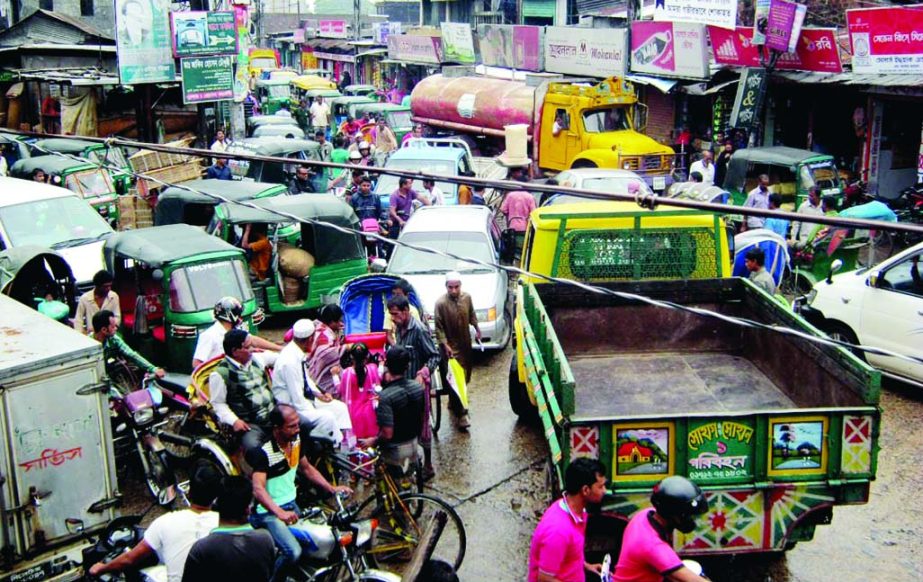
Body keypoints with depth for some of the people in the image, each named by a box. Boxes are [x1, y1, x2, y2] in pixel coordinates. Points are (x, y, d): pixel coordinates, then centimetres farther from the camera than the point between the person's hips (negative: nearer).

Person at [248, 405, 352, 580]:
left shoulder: (296, 441, 2)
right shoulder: (263, 452, -21)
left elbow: (306, 468, 17)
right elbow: (258, 489, -33)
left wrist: (332, 488, 6)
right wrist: (280, 513, -47)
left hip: (290, 505, 8)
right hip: (267, 512, -8)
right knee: (293, 552, -26)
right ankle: (271, 578, -1)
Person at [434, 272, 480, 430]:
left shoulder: (467, 297, -4)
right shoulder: (441, 303, -18)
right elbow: (439, 327, -13)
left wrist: (477, 328, 8)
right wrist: (445, 344, -20)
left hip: (466, 343, 6)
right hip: (451, 346, -6)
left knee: (465, 376, 16)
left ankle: (454, 402, 38)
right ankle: (461, 414, -6)